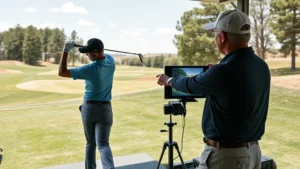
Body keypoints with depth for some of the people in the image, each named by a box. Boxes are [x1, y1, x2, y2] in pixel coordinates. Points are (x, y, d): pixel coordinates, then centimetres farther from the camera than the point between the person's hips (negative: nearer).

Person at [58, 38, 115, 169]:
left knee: (90, 143, 15)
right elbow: (103, 55, 19)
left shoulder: (89, 69, -19)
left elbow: (61, 72, -13)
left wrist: (66, 51, -12)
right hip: (105, 108, 2)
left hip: (89, 108, -2)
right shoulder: (111, 61, -5)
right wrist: (92, 46, 2)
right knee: (103, 144, -3)